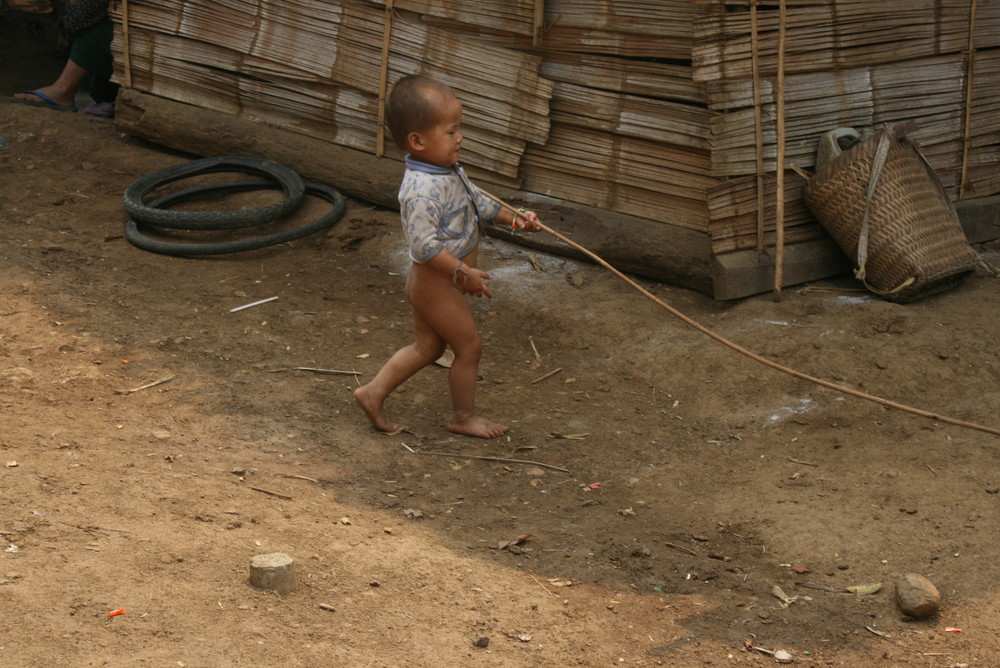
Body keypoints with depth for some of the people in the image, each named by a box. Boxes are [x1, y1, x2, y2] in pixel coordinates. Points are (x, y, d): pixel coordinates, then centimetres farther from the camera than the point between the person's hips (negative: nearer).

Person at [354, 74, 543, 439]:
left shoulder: (450, 170, 1)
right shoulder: (422, 189, -32)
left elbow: (477, 200, 18)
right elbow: (424, 244, -35)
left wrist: (513, 218, 12)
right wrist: (463, 273, -31)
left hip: (432, 282, 10)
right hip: (436, 283, -10)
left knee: (428, 346, 21)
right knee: (469, 346, 5)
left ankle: (374, 392, 28)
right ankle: (464, 416, 22)